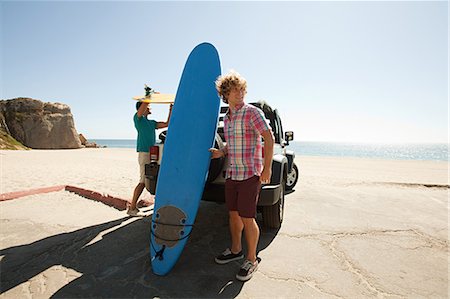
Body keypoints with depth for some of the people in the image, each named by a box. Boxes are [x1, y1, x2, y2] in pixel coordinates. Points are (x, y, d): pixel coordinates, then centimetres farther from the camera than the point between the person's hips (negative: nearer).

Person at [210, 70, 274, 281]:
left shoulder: (252, 112, -9)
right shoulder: (227, 119, 13)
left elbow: (269, 139, -12)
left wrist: (267, 168, -15)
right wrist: (221, 153, 4)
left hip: (250, 174, -7)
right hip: (232, 174, 7)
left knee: (247, 218, 0)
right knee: (233, 214, 17)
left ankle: (251, 260, 20)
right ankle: (235, 250, 37)